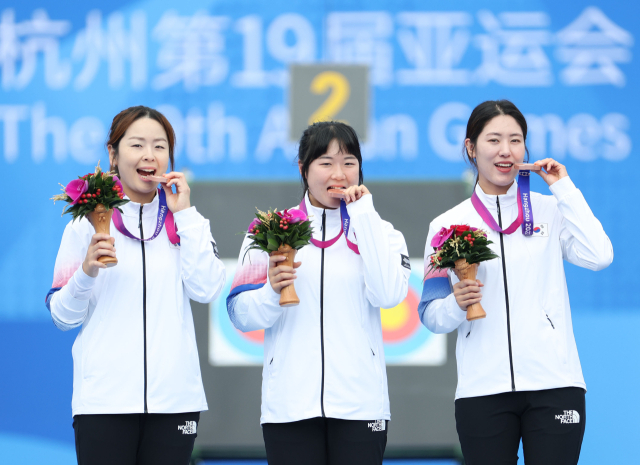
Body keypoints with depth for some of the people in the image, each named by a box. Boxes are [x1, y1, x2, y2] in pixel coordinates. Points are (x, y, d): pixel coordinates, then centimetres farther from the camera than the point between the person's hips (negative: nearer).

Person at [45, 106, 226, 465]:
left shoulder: (186, 220, 11)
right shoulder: (88, 223, 4)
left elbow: (206, 290, -5)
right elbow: (63, 316, 3)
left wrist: (185, 214, -3)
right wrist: (87, 272, -15)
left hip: (174, 396, 2)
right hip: (104, 399, -2)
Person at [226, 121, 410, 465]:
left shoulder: (380, 231, 9)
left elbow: (388, 295, -10)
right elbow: (242, 316, 4)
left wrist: (362, 214, -6)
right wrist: (272, 291, -16)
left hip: (358, 405, 0)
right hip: (289, 405, 0)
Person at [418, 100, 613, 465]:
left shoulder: (551, 210, 9)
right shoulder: (448, 225, 9)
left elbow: (598, 257, -9)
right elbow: (431, 315, 8)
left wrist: (564, 189, -1)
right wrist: (456, 305, -14)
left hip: (554, 383, 0)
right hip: (483, 389, 1)